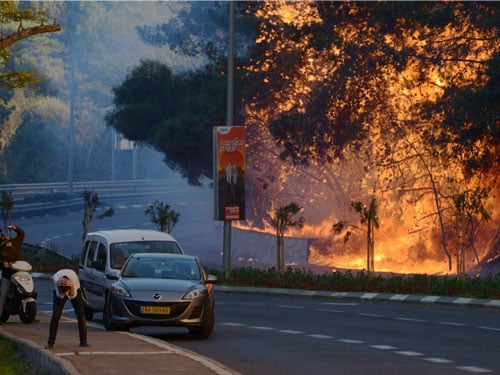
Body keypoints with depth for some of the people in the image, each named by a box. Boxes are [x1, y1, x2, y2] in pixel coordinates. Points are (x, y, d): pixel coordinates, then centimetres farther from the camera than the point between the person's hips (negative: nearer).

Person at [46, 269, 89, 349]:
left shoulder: (73, 276, -37)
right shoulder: (56, 278, -36)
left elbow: (73, 296, -30)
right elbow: (59, 295, -27)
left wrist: (71, 287, -48)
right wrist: (60, 290, -46)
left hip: (74, 292, 0)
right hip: (60, 292, 0)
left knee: (81, 314, -10)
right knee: (55, 315, -13)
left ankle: (83, 341, -2)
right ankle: (50, 342, -7)